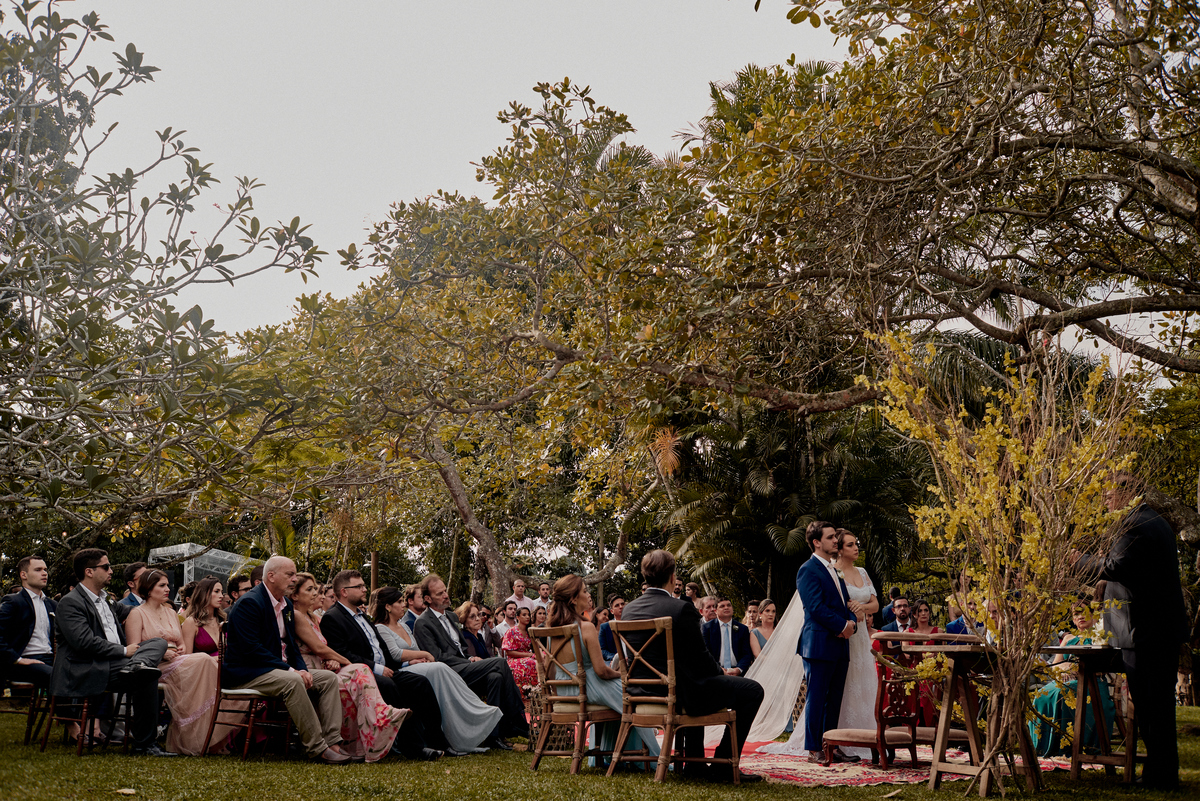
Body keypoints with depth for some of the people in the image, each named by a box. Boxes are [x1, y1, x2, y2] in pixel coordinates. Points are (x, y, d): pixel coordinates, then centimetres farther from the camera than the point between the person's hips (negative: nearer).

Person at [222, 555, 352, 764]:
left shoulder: (287, 604, 14)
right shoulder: (249, 603, -15)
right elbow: (251, 649, -23)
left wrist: (302, 669, -3)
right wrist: (290, 670, -24)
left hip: (278, 668, 9)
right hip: (245, 672, -9)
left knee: (329, 677, -7)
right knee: (292, 682, -35)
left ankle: (331, 741, -16)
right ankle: (317, 748, -29)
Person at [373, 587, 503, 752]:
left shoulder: (404, 626, 25)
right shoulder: (380, 629, 0)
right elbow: (395, 654, -14)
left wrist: (417, 660, -1)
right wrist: (423, 654, -8)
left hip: (414, 668, 7)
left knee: (440, 669, -23)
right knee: (438, 668, -29)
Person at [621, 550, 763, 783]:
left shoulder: (629, 609, 4)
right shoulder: (682, 608, -18)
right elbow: (700, 657, -12)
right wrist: (722, 672, 11)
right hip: (678, 696, -8)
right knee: (752, 691, 4)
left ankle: (694, 763, 37)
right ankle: (723, 766, 4)